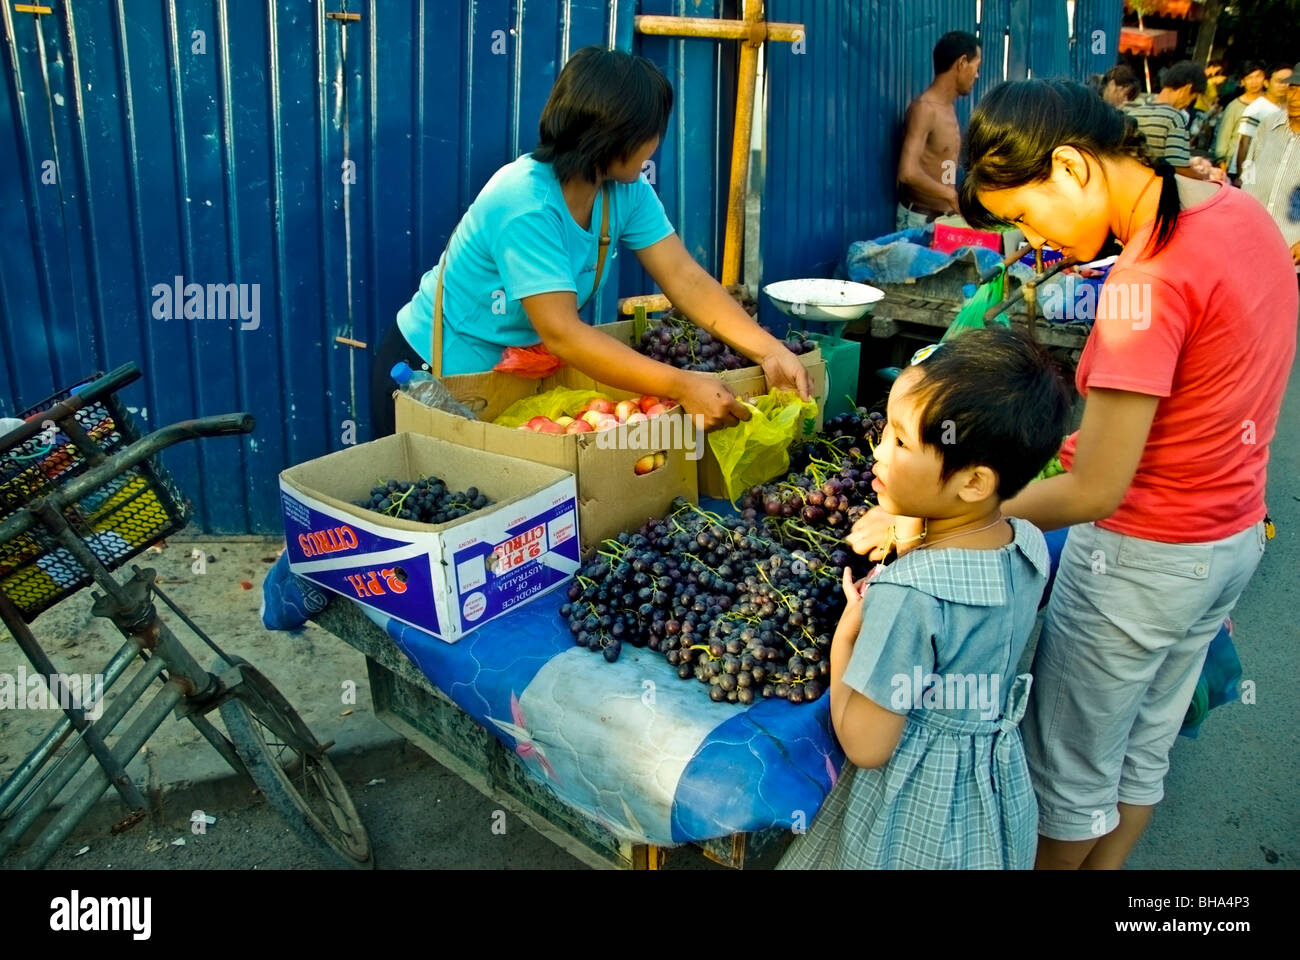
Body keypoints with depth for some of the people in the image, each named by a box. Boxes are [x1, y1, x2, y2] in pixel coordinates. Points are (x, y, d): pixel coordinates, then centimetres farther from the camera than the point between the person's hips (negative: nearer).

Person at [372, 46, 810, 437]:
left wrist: (769, 350, -28)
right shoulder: (525, 204, -32)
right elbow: (562, 333, -38)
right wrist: (682, 386, -43)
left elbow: (687, 281, -15)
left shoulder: (627, 191, -10)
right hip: (431, 376, -7)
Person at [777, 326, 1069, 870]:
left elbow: (866, 746, -26)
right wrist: (914, 535, 0)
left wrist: (845, 634, -15)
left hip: (915, 809, -6)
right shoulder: (1031, 545, -12)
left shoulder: (907, 596, -34)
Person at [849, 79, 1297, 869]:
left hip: (1144, 560, -9)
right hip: (1236, 538, 9)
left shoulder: (1148, 279, -29)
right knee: (1144, 752, 26)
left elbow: (1094, 493, -27)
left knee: (1072, 774, 14)